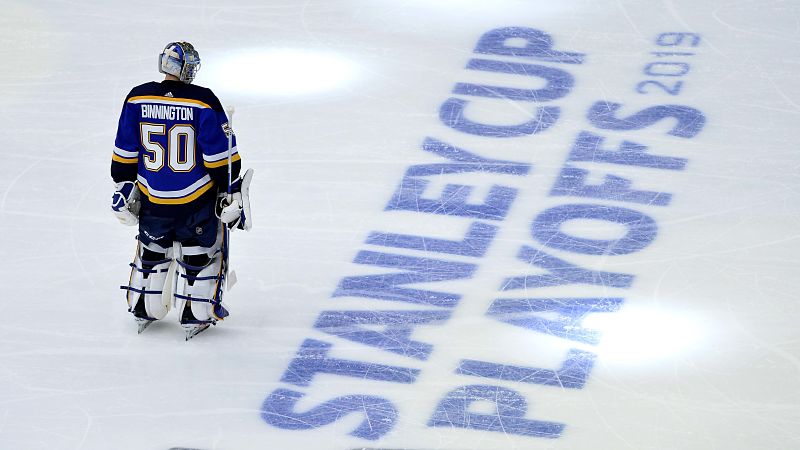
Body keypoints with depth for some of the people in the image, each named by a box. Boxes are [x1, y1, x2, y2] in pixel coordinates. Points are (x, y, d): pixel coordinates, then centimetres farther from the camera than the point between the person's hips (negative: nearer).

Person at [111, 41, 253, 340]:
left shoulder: (137, 99, -6)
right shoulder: (203, 102, -15)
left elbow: (125, 153, 2)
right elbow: (222, 155, -12)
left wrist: (124, 187, 14)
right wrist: (230, 193, -3)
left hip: (152, 198, 3)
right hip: (197, 199, -3)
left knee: (152, 248, 23)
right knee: (201, 250, 15)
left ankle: (144, 310, 33)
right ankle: (196, 315, 18)